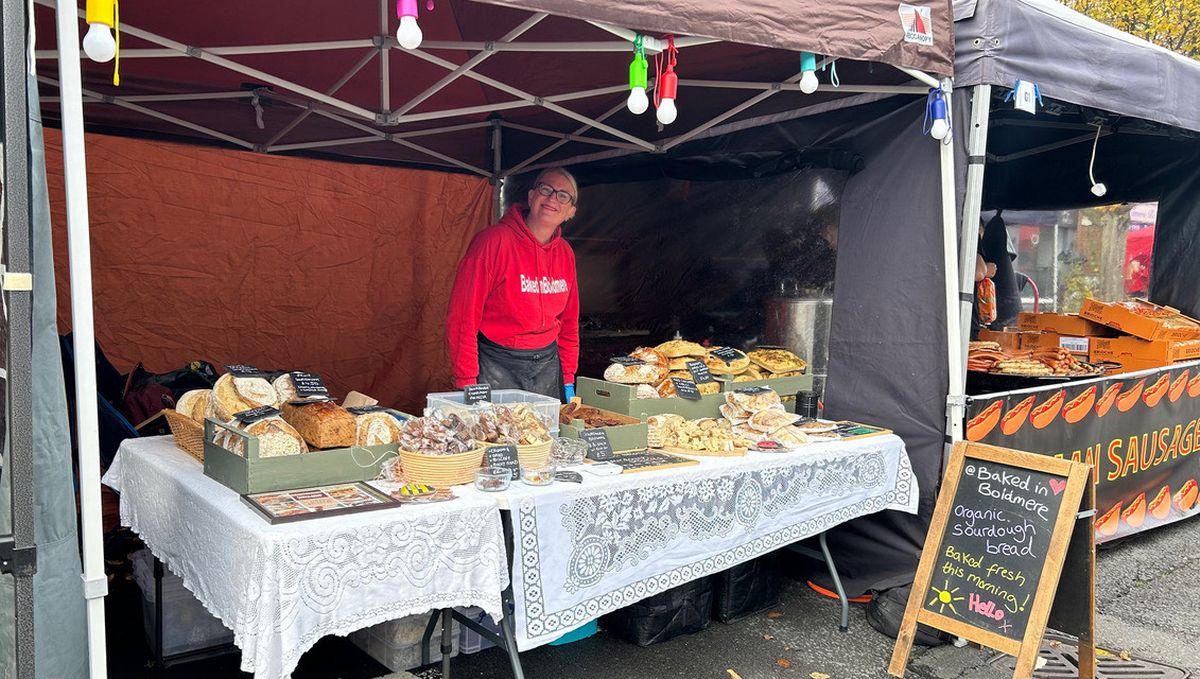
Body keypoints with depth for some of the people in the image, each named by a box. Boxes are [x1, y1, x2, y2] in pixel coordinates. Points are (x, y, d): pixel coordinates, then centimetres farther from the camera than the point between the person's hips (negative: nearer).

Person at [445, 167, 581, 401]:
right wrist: (466, 382, -16)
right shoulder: (494, 240, -13)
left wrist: (568, 380, 10)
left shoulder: (565, 253, 6)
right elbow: (463, 316, -14)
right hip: (497, 364, -5)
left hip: (548, 364, 6)